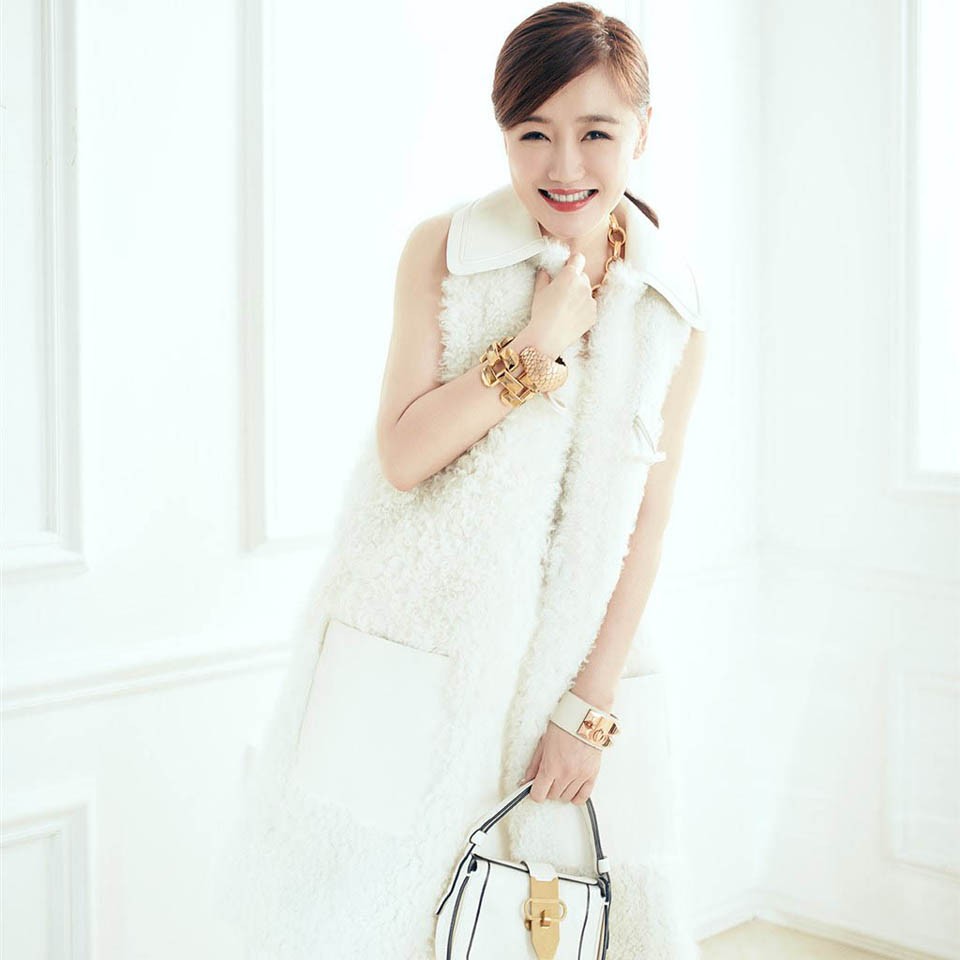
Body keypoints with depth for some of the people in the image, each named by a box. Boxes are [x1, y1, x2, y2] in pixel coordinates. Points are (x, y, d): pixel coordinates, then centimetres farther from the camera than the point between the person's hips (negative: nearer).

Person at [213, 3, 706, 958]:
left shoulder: (672, 306, 0)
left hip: (576, 658, 2)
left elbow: (647, 517, -1)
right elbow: (402, 455, -11)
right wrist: (541, 343, -18)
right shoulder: (445, 251, -5)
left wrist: (592, 704, -4)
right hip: (412, 650, -2)